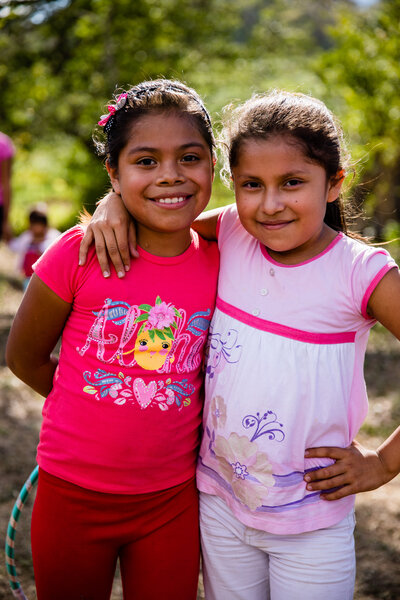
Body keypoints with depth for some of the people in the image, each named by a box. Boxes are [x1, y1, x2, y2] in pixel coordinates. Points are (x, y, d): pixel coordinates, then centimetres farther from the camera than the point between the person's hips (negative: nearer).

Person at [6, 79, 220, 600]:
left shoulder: (218, 263, -8)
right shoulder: (79, 253, -14)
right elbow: (24, 356, -2)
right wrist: (97, 412, 3)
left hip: (172, 500, 2)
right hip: (72, 493, -1)